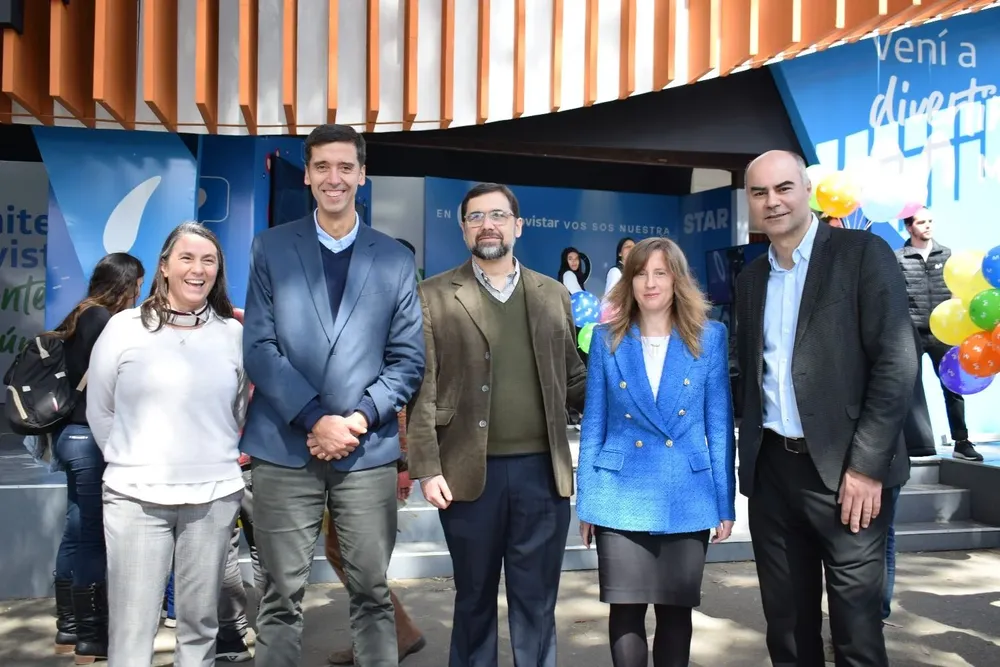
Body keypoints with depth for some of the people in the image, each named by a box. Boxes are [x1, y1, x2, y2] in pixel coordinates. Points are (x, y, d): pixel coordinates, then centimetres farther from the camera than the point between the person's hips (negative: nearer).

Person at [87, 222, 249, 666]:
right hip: (136, 497, -1)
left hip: (214, 497, 2)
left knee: (200, 622, 13)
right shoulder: (124, 327, -1)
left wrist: (217, 462, 11)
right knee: (131, 629, 2)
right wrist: (130, 464, 10)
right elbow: (99, 412, 7)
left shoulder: (233, 333, 3)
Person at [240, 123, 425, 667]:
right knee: (282, 597, 8)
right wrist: (315, 419, -12)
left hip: (368, 451, 1)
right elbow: (259, 347, -2)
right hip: (284, 449, 0)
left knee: (372, 594, 8)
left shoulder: (395, 258, 8)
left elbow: (407, 359, 4)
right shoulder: (270, 248, 6)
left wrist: (360, 417, -10)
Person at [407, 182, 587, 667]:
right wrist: (427, 468, -9)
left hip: (542, 470, 2)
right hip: (470, 473, -2)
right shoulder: (434, 296, 1)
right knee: (474, 599, 15)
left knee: (536, 601, 13)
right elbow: (423, 390, -3)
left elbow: (572, 380, 11)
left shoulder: (553, 294, 9)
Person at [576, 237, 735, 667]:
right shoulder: (607, 339, 1)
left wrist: (725, 502, 0)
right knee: (625, 610, 5)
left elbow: (719, 425, 2)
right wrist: (585, 502, 2)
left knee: (676, 609, 11)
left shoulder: (710, 337, 1)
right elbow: (593, 426, 4)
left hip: (688, 498, 0)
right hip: (621, 496, 0)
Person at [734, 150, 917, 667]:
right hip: (771, 470, 5)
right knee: (786, 625, 13)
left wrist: (866, 465, -16)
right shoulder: (752, 277, 12)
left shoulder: (862, 253, -5)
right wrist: (750, 459, 10)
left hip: (846, 469, -5)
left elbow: (897, 363, -11)